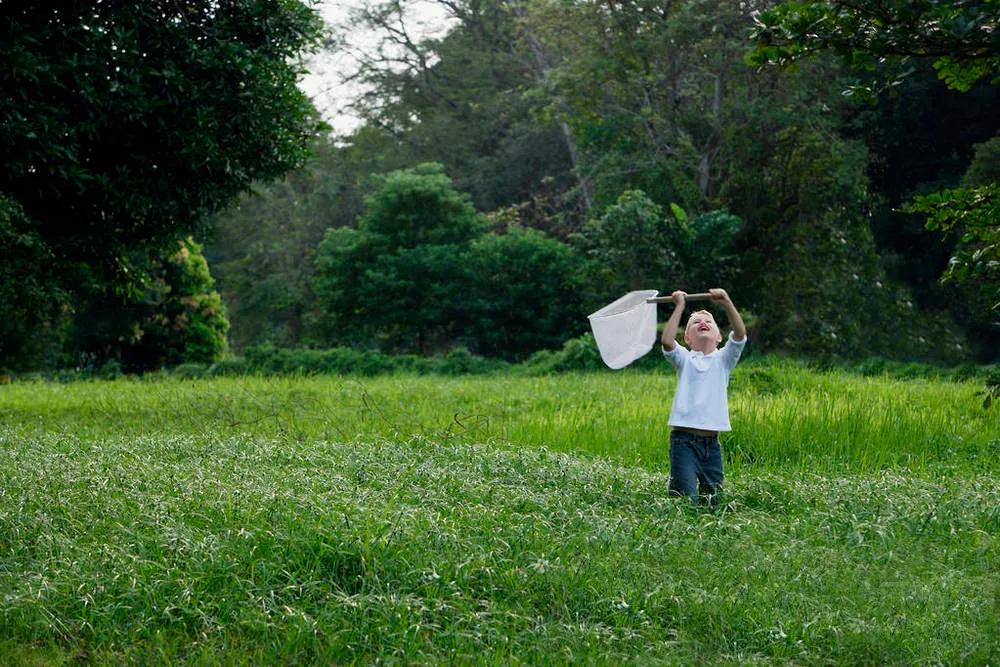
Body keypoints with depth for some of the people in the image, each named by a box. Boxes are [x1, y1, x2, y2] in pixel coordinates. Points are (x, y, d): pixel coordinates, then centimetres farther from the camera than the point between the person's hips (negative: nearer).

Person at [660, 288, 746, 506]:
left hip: (711, 441, 3)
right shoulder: (684, 359, 7)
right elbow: (667, 341, -14)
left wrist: (727, 302, -18)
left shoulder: (723, 359, 11)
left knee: (713, 500, 5)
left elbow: (740, 334, -7)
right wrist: (680, 306, -10)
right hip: (684, 440, -3)